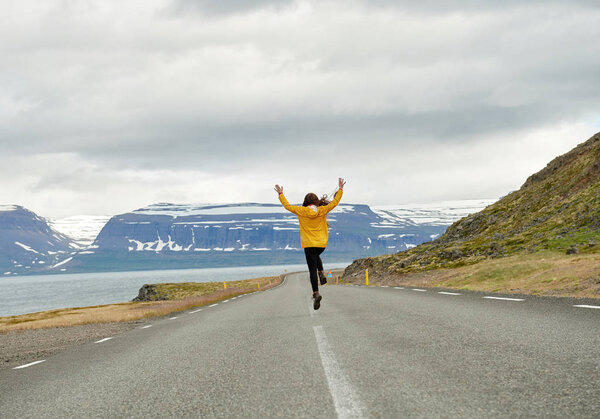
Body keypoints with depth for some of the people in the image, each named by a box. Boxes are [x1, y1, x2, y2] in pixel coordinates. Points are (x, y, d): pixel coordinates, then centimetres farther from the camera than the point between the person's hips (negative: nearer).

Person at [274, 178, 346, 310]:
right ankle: (321, 273, 11)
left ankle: (316, 293, -17)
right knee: (316, 256, 35)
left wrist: (280, 194, 17)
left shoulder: (302, 211, -6)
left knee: (312, 269, -3)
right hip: (322, 244, 3)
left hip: (309, 244, -3)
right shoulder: (322, 210, -3)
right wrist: (340, 189, 18)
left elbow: (287, 206, 4)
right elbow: (335, 202, 7)